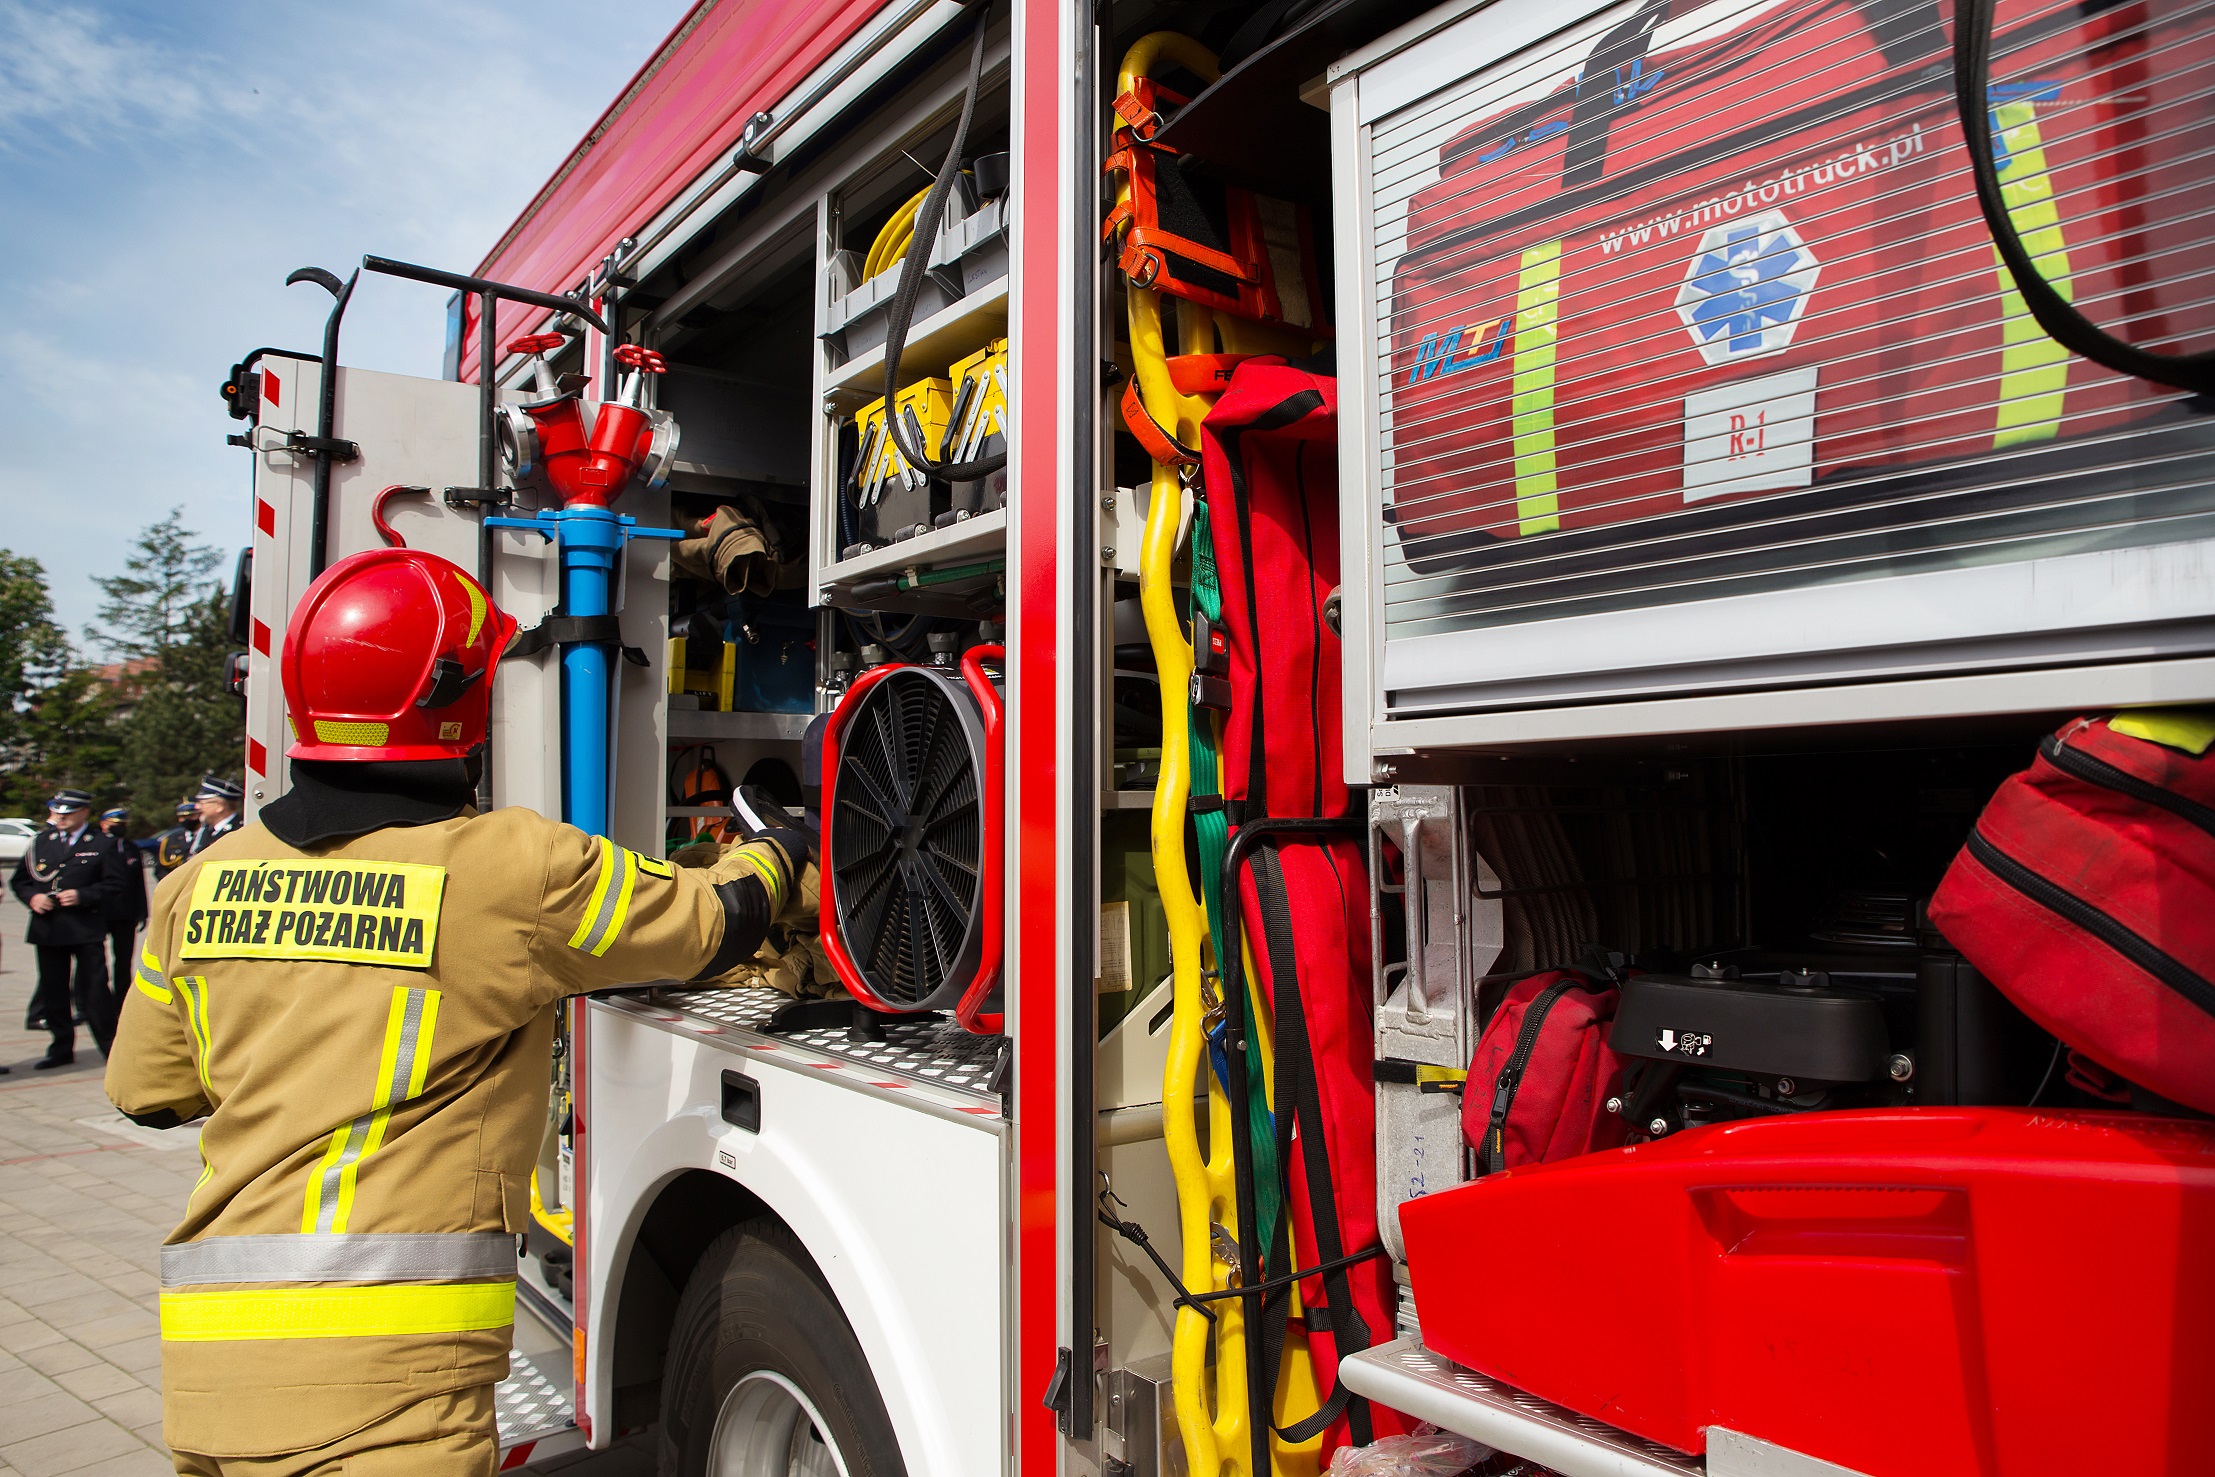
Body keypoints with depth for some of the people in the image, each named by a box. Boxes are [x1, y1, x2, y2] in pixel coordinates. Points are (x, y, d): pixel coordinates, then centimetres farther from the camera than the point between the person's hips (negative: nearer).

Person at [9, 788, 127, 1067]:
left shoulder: (102, 844, 0)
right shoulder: (41, 842, 12)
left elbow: (116, 881, -5)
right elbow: (20, 879, 15)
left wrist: (83, 895, -17)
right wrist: (32, 897, -5)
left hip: (86, 927, -4)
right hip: (48, 927, 4)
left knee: (93, 987, -4)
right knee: (53, 990, 9)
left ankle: (110, 1045, 4)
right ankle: (62, 1048, 20)